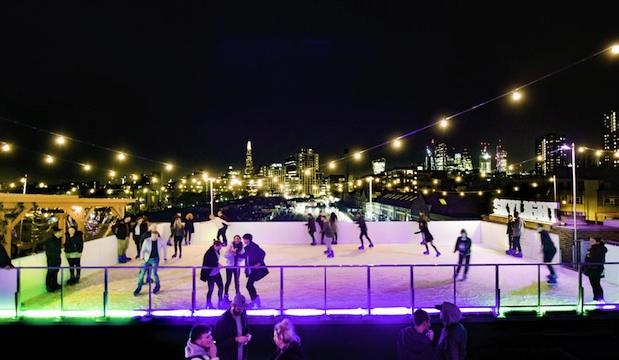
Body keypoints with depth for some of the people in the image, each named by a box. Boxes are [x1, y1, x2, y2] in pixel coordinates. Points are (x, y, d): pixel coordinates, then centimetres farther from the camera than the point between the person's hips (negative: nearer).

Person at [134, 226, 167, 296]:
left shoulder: (160, 241, -5)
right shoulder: (146, 241, -8)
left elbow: (164, 248, 12)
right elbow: (143, 250, -14)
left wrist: (165, 257, 16)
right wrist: (142, 256, -34)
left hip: (155, 259, -1)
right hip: (148, 259, 1)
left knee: (154, 273, -17)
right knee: (142, 273, -2)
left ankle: (157, 285, 8)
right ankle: (139, 287, 19)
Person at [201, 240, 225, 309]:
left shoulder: (216, 251, 1)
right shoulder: (209, 253, -23)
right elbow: (208, 264, -25)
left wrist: (218, 264, 2)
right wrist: (217, 265, -24)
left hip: (216, 273, 8)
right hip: (210, 274, -8)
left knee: (221, 286, 11)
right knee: (211, 289, 4)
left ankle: (220, 303, 24)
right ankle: (208, 305, 20)